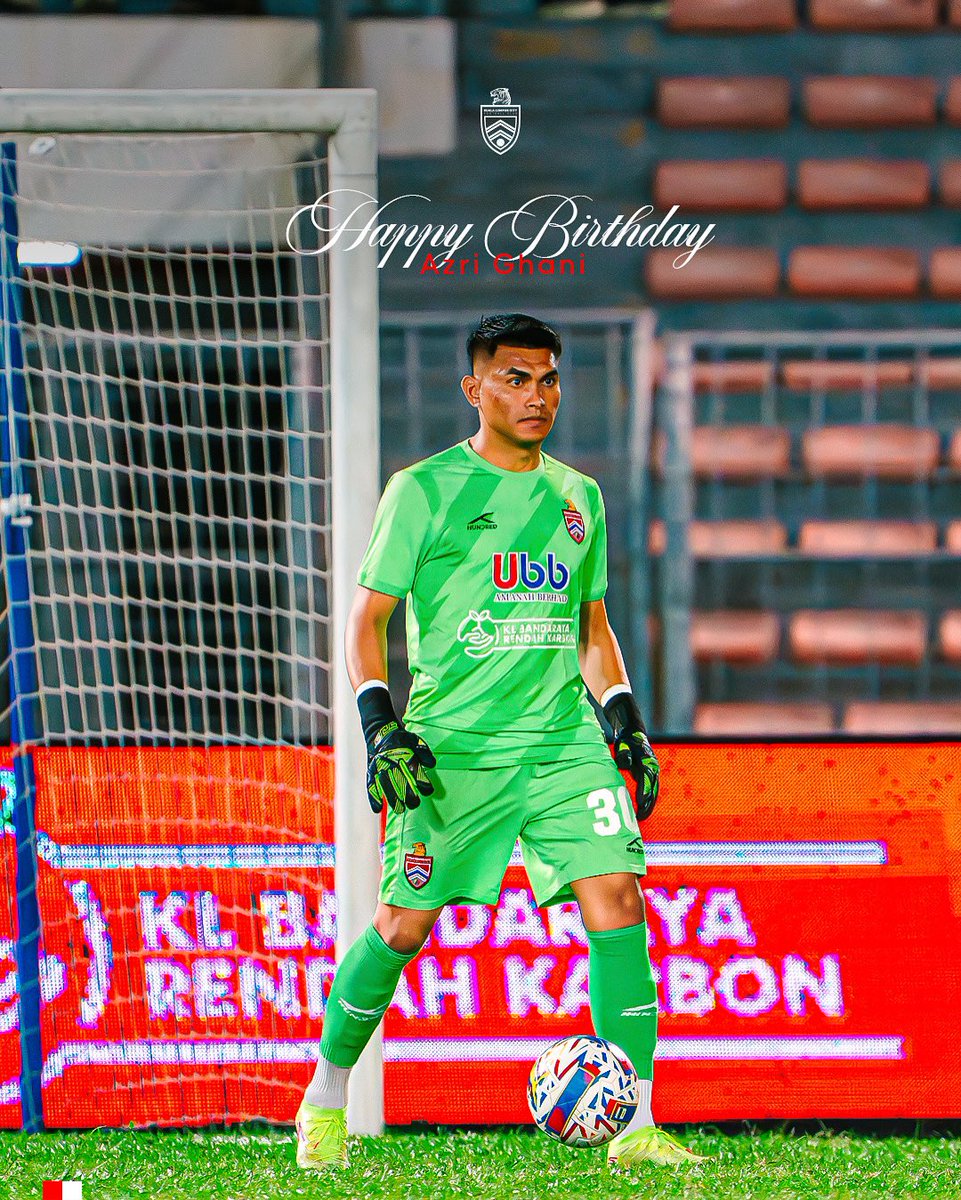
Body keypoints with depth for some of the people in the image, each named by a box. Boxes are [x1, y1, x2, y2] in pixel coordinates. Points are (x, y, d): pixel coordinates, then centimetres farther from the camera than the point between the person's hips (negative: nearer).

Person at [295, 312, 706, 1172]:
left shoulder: (577, 496, 14)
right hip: (454, 743, -4)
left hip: (565, 738, 4)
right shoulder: (424, 490, -1)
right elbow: (369, 618, 0)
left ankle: (636, 1128, -10)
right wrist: (381, 726, -11)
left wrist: (625, 720, 13)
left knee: (617, 898, -12)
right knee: (405, 923, -3)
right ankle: (326, 1096, 19)